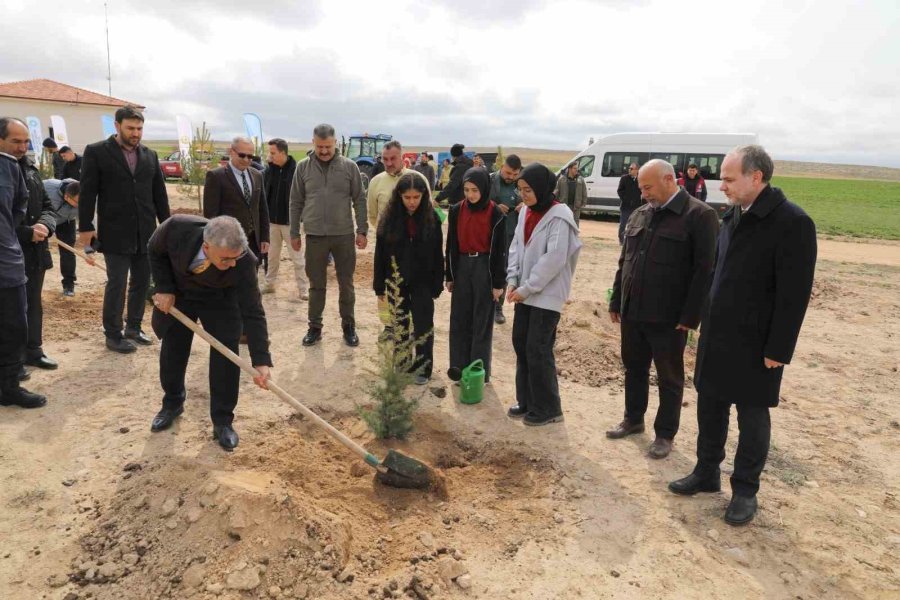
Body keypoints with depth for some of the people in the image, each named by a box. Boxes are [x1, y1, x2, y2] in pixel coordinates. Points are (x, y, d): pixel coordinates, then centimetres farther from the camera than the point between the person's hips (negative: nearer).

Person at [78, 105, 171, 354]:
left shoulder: (150, 155, 10)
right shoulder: (96, 152, -2)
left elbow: (160, 193, 13)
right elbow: (88, 192, -4)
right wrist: (85, 227, -8)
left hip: (146, 233, 5)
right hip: (115, 233, -4)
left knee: (142, 282, 10)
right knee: (116, 284, -1)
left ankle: (133, 328, 25)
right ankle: (113, 335, 12)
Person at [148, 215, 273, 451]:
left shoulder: (244, 261, -39)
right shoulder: (176, 228, -38)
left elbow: (253, 312, -34)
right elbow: (156, 251, -12)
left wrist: (261, 361, -38)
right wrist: (165, 288, -19)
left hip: (220, 301, -1)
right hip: (177, 294, 2)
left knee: (226, 357, -8)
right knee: (172, 352, 12)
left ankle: (222, 421, 8)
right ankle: (172, 404, 37)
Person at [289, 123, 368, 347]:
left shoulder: (349, 166, -1)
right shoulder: (303, 168, 2)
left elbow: (359, 200, 1)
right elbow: (296, 203, 6)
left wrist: (362, 230, -3)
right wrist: (294, 233, 5)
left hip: (344, 235, 0)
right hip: (315, 235, 1)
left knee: (346, 284, 9)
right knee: (316, 285, 9)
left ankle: (348, 326, 22)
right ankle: (315, 327, 21)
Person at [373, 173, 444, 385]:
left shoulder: (431, 218, -7)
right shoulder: (389, 217, -6)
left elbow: (437, 255, -3)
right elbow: (380, 254, -2)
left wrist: (437, 285, -5)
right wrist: (379, 286, -2)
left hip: (422, 282, -1)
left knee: (423, 327, 6)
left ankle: (423, 368, 19)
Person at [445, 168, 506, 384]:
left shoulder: (495, 214, -9)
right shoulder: (456, 211, 1)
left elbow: (499, 249, -7)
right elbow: (451, 245, 6)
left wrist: (498, 282, -7)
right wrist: (449, 275, 6)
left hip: (484, 268, -3)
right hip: (462, 267, 4)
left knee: (482, 320, 4)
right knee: (459, 318, 8)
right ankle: (458, 365, 20)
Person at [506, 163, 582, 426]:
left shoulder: (559, 216, -16)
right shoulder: (526, 212, 8)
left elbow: (554, 259, -20)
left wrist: (527, 288, -17)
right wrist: (513, 281, -2)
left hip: (546, 294, -8)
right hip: (524, 292, 8)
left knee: (538, 349, -3)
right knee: (521, 344, 12)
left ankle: (548, 408, 12)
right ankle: (527, 400, 26)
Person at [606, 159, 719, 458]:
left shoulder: (699, 215, -10)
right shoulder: (639, 215, 10)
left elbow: (705, 270, -13)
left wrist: (690, 316, -16)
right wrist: (616, 301, 13)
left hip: (668, 317, -6)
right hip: (632, 312, 6)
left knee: (670, 378, 9)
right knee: (634, 369, 18)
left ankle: (665, 434, 23)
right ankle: (633, 419, 36)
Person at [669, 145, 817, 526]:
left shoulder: (792, 222, -16)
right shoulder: (732, 216, 6)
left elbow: (794, 294, -17)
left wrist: (778, 350, -16)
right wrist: (708, 324, 14)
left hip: (755, 344, -6)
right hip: (717, 337, 7)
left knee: (752, 417, 9)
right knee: (710, 408, 15)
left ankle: (745, 490, 25)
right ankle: (706, 473, 33)